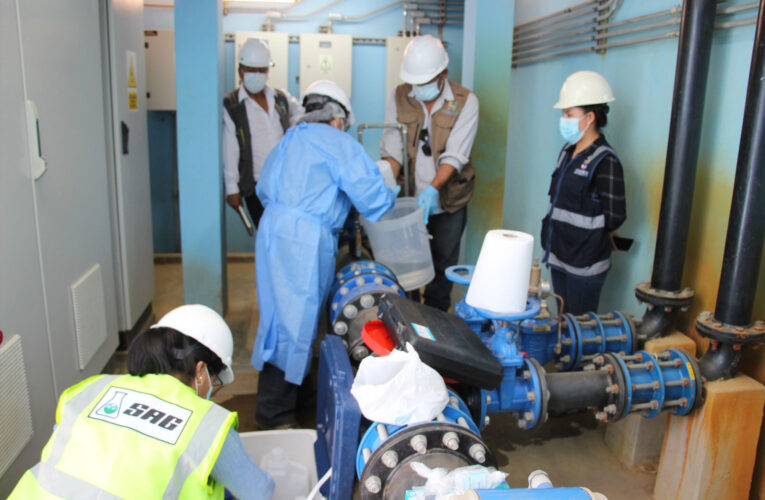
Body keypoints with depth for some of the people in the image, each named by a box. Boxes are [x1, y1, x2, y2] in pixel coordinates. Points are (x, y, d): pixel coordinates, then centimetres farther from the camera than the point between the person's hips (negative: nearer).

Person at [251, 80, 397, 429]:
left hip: (274, 230, 9)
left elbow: (264, 190, 26)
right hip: (304, 239, -9)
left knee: (283, 316, 15)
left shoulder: (288, 140, 23)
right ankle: (274, 413, 5)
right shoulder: (336, 142, -2)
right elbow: (369, 193, -9)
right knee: (295, 320, -3)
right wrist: (389, 198, 11)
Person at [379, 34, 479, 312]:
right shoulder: (400, 97, 1)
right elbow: (392, 146, -5)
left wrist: (433, 188, -30)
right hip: (409, 197, 2)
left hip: (447, 201, -2)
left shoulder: (465, 102, -8)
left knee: (442, 265, 8)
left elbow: (455, 155, -15)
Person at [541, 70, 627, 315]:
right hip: (558, 256, 8)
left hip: (585, 265, -8)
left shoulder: (605, 162, -16)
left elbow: (614, 217, -14)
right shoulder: (568, 152, 8)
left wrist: (588, 238, -1)